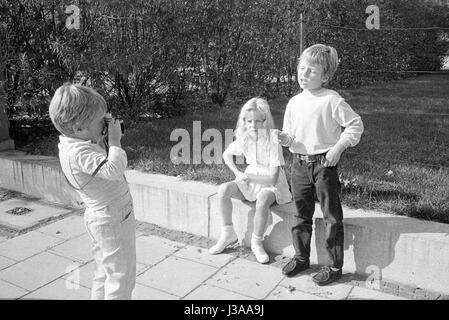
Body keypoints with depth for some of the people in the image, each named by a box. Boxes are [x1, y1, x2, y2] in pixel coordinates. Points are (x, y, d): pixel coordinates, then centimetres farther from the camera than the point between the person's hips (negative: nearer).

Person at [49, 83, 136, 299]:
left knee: (105, 273, 23)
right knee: (121, 276, 4)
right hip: (113, 221, -10)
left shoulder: (71, 143, 2)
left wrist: (102, 139, -3)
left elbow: (104, 164, 11)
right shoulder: (78, 151, -28)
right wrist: (114, 140, -25)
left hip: (100, 216, 10)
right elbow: (114, 169, -37)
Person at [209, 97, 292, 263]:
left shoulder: (272, 142, -22)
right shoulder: (243, 138, -6)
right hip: (249, 180, 5)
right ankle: (228, 234, -3)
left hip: (271, 184, -5)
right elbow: (226, 154, 14)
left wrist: (246, 176, -19)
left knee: (262, 200, -37)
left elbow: (273, 178, -24)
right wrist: (238, 173, -1)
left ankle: (257, 243, -13)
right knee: (223, 190, -19)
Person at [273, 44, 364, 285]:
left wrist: (338, 148, -14)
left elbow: (355, 125, -7)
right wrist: (284, 138, -9)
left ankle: (335, 266, 16)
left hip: (324, 163, -5)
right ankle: (301, 257, 31)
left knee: (331, 217, 4)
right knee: (301, 214, 15)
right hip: (299, 163, 6)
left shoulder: (332, 100, -11)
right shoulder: (294, 102, 7)